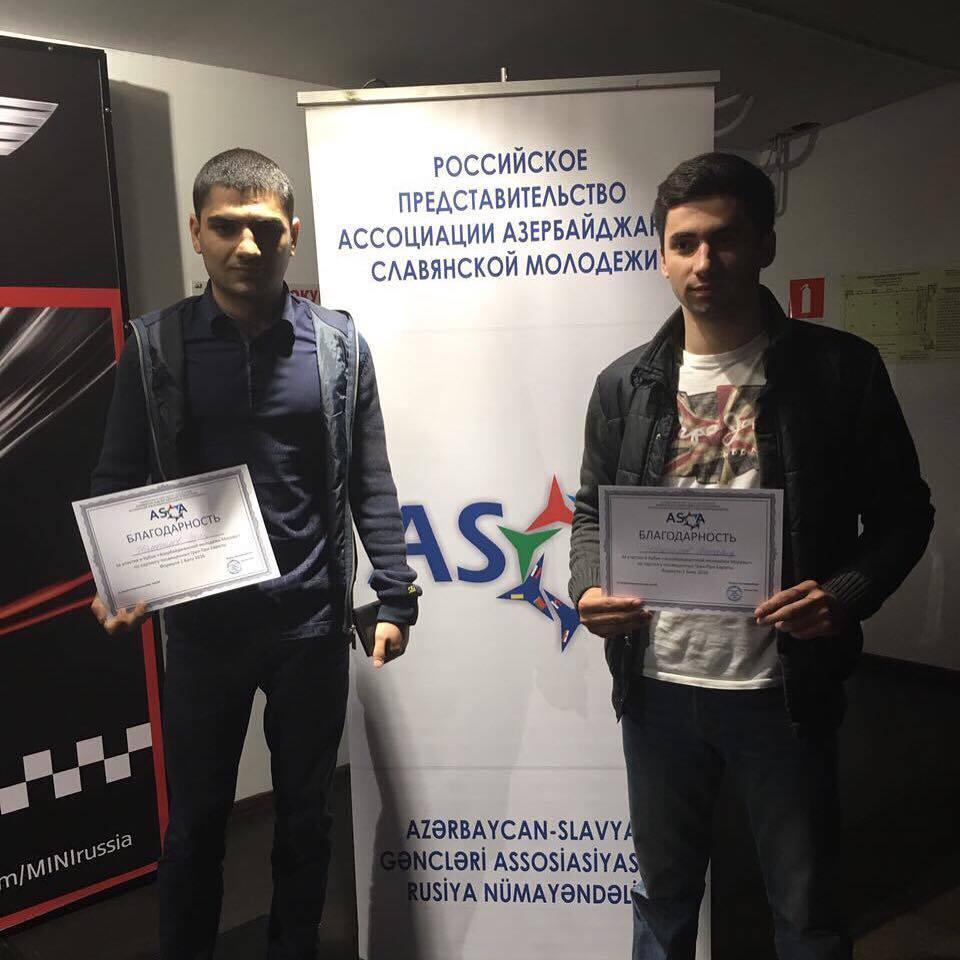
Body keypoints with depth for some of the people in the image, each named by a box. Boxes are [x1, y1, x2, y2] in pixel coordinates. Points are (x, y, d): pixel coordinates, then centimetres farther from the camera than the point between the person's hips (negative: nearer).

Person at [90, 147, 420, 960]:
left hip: (313, 625, 1)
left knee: (305, 815, 17)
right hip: (202, 626, 0)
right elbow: (119, 481, 0)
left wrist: (395, 596, -4)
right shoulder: (156, 345, -1)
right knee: (195, 820, 16)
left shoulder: (339, 344, 0)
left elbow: (370, 485, 1)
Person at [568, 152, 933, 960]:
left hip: (783, 689, -2)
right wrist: (587, 590, -11)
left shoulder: (840, 368, -5)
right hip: (658, 688, 3)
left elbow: (902, 514, -1)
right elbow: (592, 512, 9)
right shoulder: (626, 384, 3)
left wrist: (847, 595, -18)